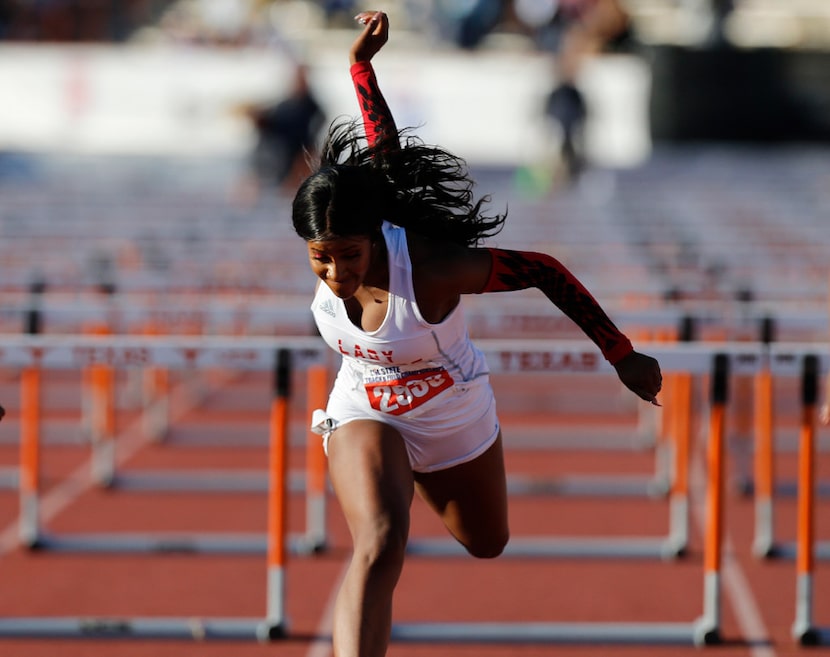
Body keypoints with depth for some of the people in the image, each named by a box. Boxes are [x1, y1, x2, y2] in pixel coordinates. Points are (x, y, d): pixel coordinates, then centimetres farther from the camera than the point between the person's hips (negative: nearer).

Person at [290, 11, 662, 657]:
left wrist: (623, 357, -20)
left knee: (487, 543, 29)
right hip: (365, 415, 1)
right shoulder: (335, 238, -27)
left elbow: (543, 270, -27)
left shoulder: (429, 267, -39)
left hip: (456, 420, -1)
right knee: (379, 547, -29)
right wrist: (361, 64, -11)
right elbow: (383, 152, -13)